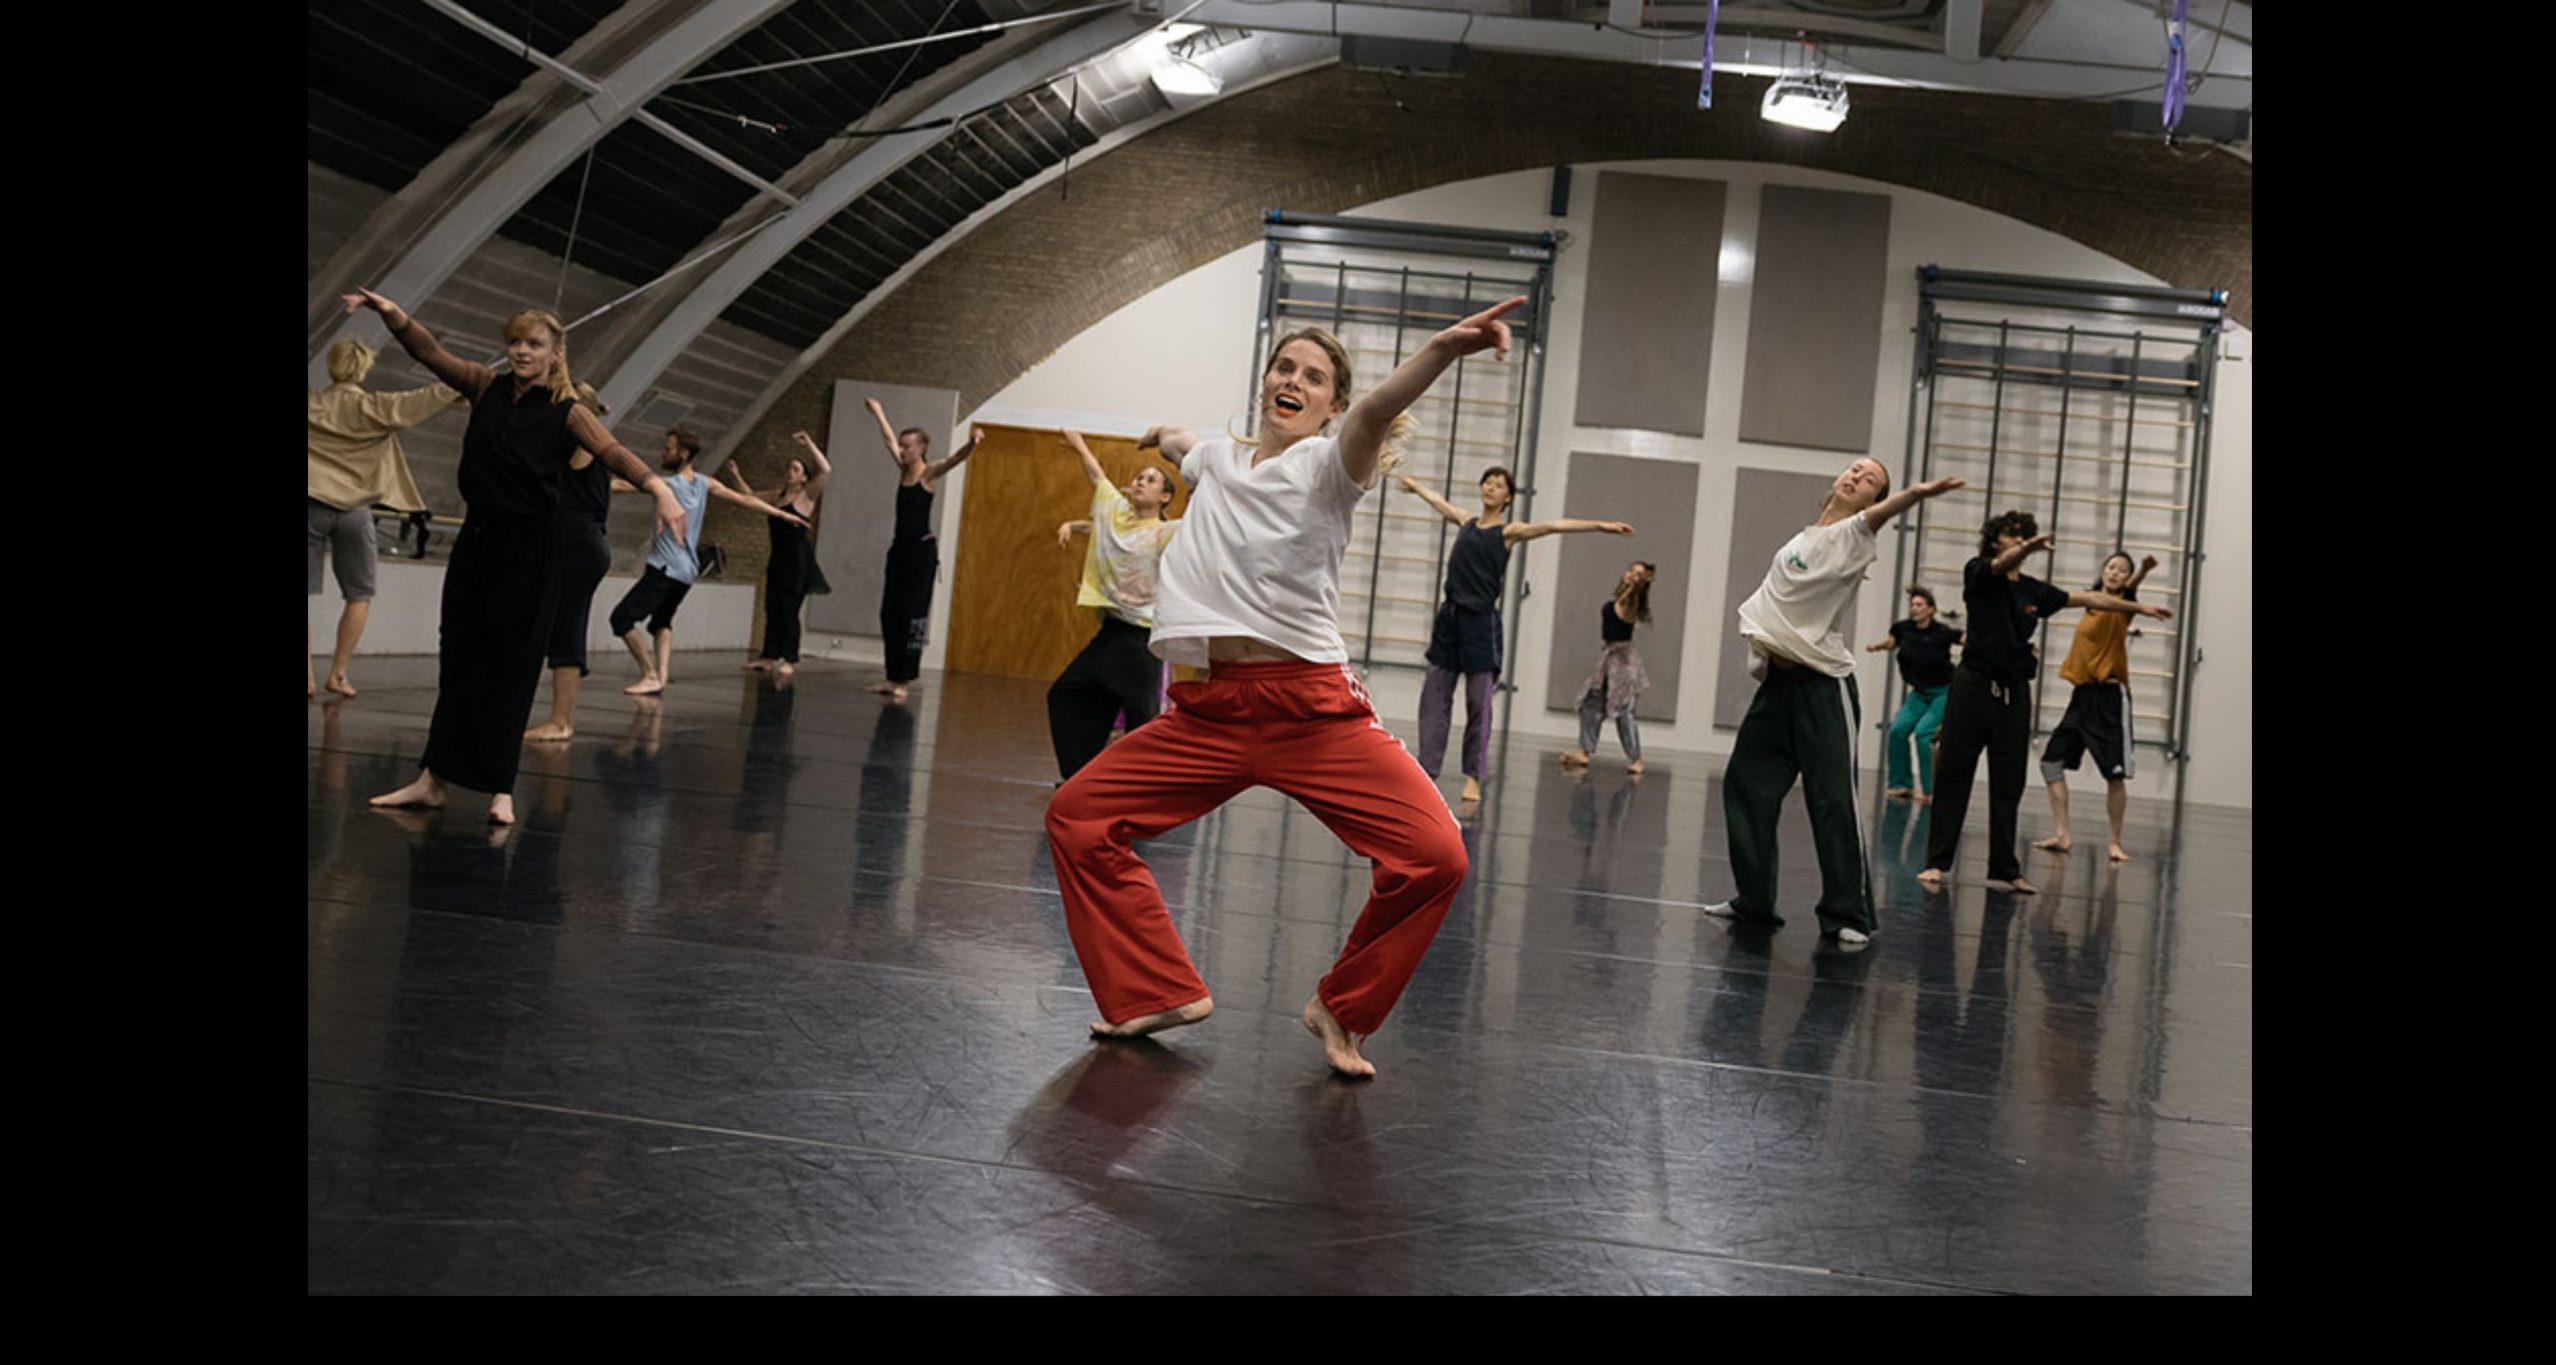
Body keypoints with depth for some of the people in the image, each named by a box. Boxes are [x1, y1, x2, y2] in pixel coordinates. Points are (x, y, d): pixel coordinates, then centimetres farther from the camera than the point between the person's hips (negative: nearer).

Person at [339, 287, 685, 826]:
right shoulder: (487, 387, 5)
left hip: (530, 546, -4)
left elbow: (614, 452, -21)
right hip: (477, 538, 4)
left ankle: (501, 789, 6)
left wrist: (659, 488, -40)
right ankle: (433, 779, 15)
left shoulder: (566, 412, -7)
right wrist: (392, 313, -22)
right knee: (458, 655, 8)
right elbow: (430, 351, -2)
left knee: (511, 663, -1)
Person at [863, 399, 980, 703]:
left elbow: (956, 459, -27)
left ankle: (903, 679, -4)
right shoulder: (903, 469, 10)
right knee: (890, 613, 6)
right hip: (899, 548, 7)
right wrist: (878, 413, 40)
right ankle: (893, 676, 11)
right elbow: (889, 439, 26)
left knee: (912, 615, -6)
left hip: (922, 551, -7)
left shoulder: (929, 473, -8)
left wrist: (971, 443, -47)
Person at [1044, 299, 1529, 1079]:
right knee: (1076, 820, 5)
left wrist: (1444, 349, -44)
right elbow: (1175, 443, 40)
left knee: (1435, 857, -19)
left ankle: (1341, 1011, 6)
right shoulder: (1218, 460, 14)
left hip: (1313, 712, -5)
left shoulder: (1327, 464, -2)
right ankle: (1164, 992, 16)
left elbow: (1375, 413, -26)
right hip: (1207, 712, 5)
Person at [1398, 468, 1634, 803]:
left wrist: (1601, 525, -18)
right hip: (1450, 615, 5)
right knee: (1434, 696, 2)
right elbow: (1437, 500, 33)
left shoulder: (1508, 531, 1)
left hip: (1481, 620, -5)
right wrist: (1414, 484, 50)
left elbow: (1556, 525, -10)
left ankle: (1473, 777, 1)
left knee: (1479, 702, -3)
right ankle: (1427, 768, 6)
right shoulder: (1466, 522, 15)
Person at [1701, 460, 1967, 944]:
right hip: (1777, 679, 7)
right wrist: (1762, 637, 6)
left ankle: (1849, 914, -2)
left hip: (1824, 685, -7)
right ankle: (1754, 900, 21)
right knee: (1746, 784, 10)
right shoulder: (1802, 539, 15)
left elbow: (1879, 514, -29)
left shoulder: (1852, 536, -6)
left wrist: (1915, 494, -49)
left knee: (1833, 799, -10)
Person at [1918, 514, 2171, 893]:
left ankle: (2004, 870, 10)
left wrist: (2140, 608, 25)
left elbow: (2089, 598, 22)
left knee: (2008, 784, 5)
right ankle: (1936, 862, 0)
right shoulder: (1978, 574, -1)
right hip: (1975, 686, -5)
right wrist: (2027, 549, -45)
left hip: (2015, 691, 5)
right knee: (1952, 773, -4)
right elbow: (2002, 564, -23)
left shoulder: (2033, 590, 13)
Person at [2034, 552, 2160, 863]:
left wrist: (2143, 569, -49)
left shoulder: (2121, 606, -6)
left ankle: (2115, 842, 7)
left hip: (2110, 697, -7)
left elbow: (2130, 588, -29)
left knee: (2115, 774, -5)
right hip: (2083, 694, 7)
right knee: (2052, 761, 5)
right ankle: (2063, 835, 11)